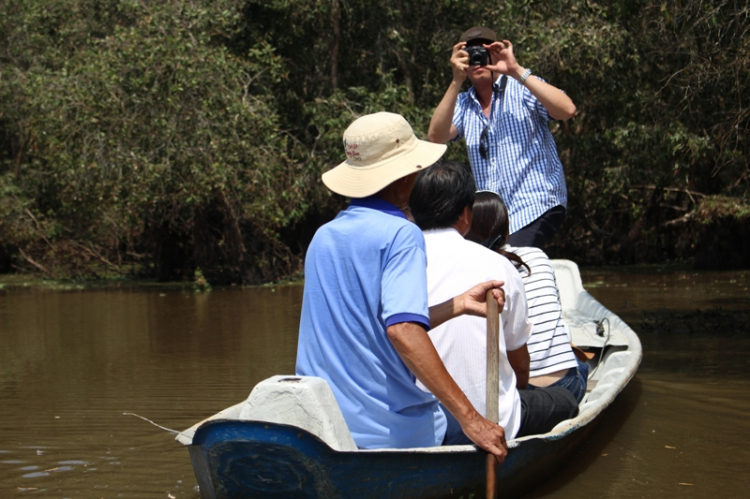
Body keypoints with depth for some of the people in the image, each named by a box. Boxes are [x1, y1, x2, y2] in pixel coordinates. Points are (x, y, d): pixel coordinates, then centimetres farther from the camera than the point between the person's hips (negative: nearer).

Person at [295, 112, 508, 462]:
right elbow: (403, 329, -24)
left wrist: (458, 305, 19)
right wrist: (469, 417, -26)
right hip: (390, 430, -7)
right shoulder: (400, 235, -10)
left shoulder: (322, 238, 13)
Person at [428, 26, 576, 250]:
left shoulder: (522, 89, 1)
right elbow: (436, 136, -7)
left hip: (536, 208, -5)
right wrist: (456, 81, -14)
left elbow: (567, 110, -17)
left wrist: (517, 71, -19)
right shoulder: (463, 104, 12)